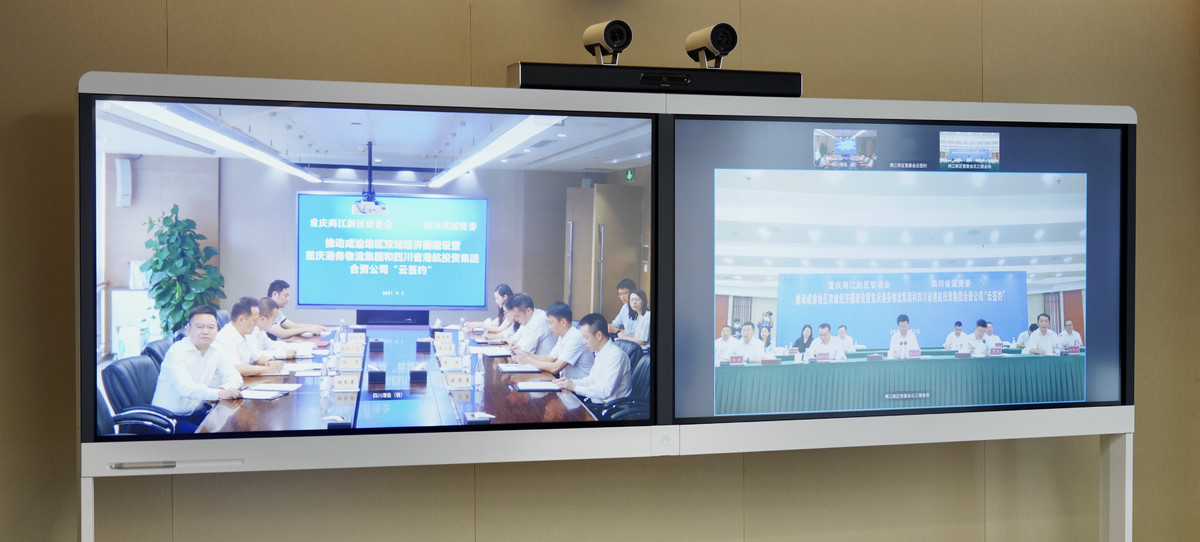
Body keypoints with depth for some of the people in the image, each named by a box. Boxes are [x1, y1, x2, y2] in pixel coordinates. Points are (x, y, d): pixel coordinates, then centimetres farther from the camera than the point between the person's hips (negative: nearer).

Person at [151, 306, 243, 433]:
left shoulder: (218, 352, 5)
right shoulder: (176, 351, -14)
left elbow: (235, 378, -4)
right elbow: (185, 388, -26)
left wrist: (225, 388, -28)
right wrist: (218, 393, -39)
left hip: (198, 413, 6)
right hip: (169, 417, -6)